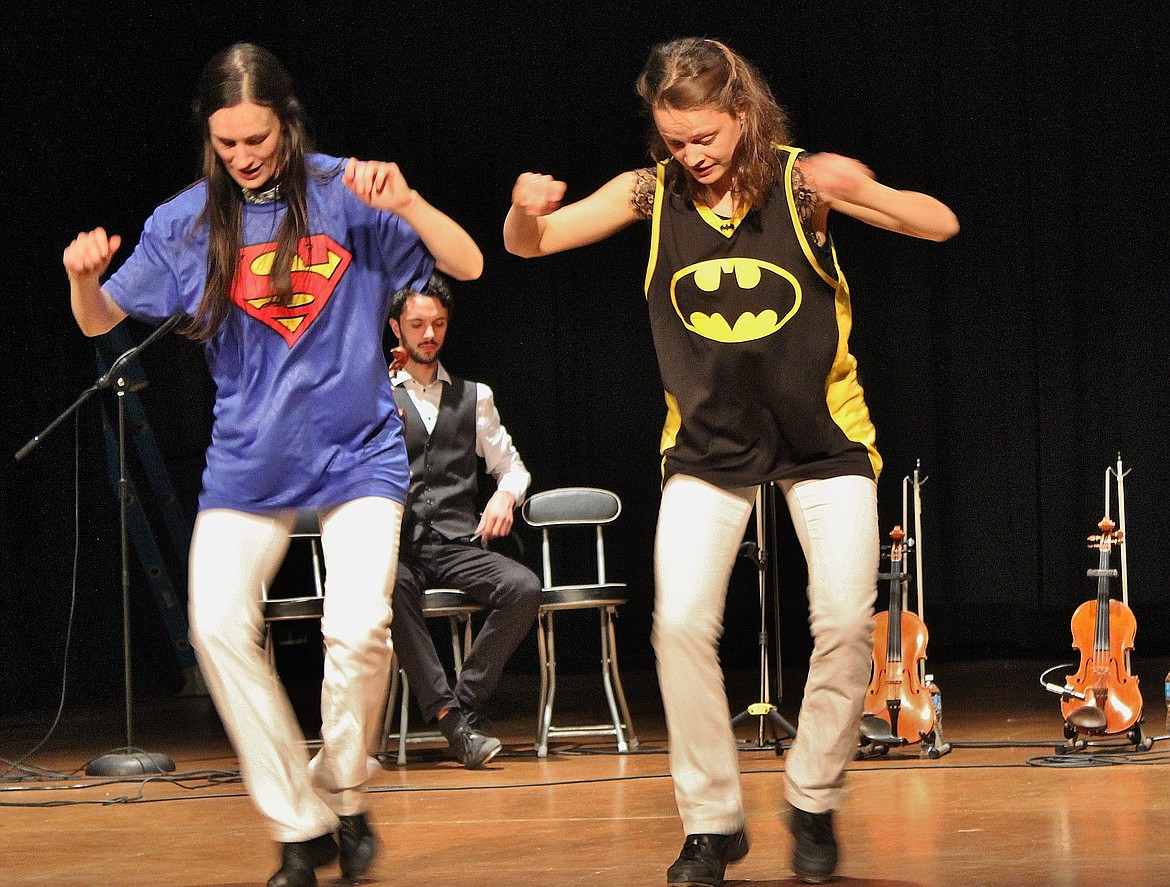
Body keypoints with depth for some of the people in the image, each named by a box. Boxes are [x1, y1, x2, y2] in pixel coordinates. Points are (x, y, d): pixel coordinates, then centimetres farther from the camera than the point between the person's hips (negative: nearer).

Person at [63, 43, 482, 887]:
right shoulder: (185, 223, 1)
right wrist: (83, 277, -17)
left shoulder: (345, 194, -5)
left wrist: (405, 202, -25)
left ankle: (343, 793, 9)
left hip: (357, 452, -2)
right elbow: (101, 321, 7)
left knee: (359, 627, -19)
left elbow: (467, 265, -7)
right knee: (218, 623, -14)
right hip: (247, 461, 2)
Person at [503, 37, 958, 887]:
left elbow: (939, 225, -16)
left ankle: (814, 801, 13)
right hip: (709, 444, 1)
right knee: (681, 623, -13)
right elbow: (529, 246, -2)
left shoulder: (800, 181, -11)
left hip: (823, 436, -1)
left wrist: (858, 189, -35)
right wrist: (528, 210, -26)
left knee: (846, 621, -10)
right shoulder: (651, 194, -5)